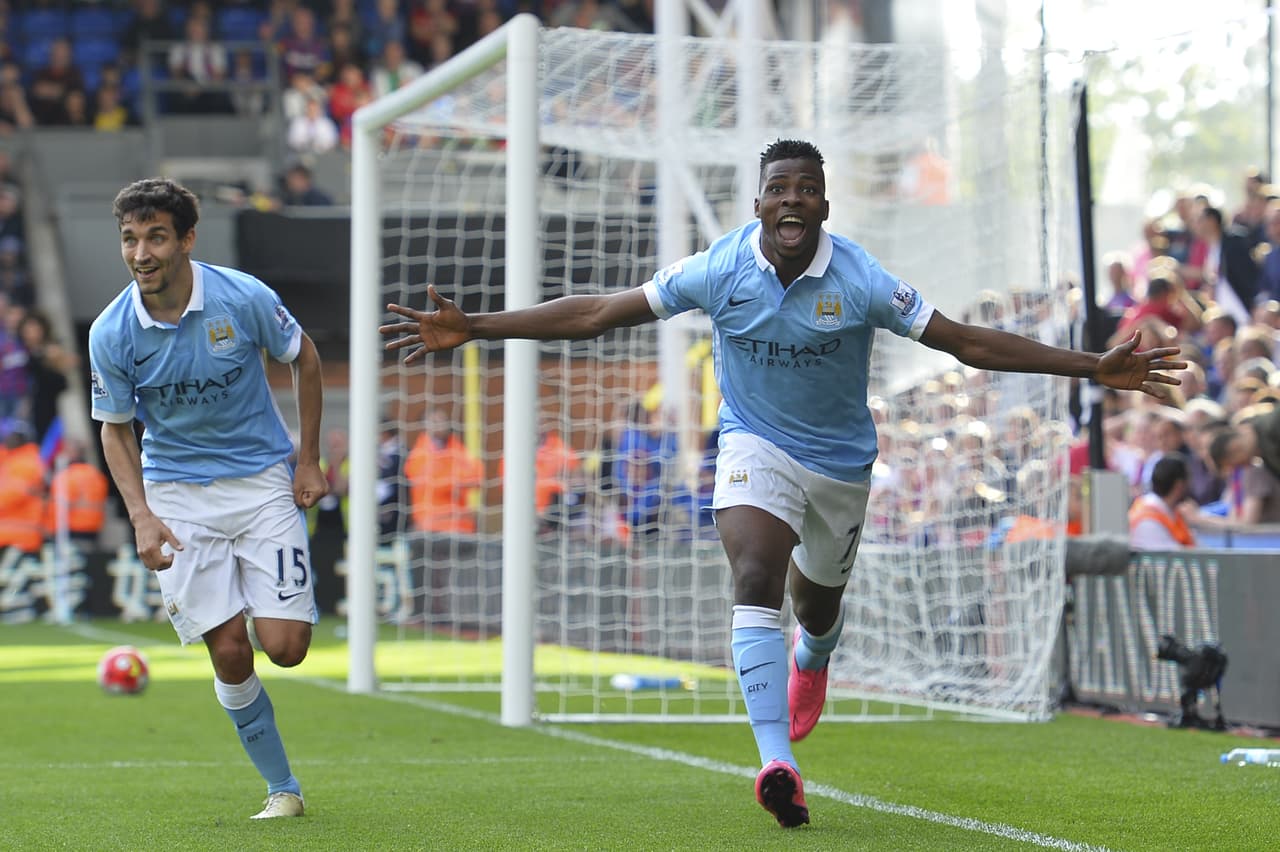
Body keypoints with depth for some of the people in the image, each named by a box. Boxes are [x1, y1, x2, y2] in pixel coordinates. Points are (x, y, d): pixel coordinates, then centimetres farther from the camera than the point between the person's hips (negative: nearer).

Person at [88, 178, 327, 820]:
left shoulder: (244, 298, -16)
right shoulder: (111, 333, -12)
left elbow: (304, 358, 3)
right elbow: (115, 429, 1)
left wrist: (309, 461, 3)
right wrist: (141, 515, -12)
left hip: (263, 478, -1)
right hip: (178, 492, 1)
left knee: (285, 647, -10)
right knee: (229, 653, -9)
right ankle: (282, 788, 8)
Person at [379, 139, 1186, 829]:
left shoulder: (862, 280, -18)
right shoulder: (720, 269, -17)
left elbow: (966, 341, -14)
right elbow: (597, 312, -13)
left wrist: (1095, 367, -20)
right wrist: (472, 328, -18)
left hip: (841, 460, 1)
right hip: (756, 448, -1)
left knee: (818, 604, 17)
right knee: (756, 581, -26)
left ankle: (811, 660, 58)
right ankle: (777, 761, -34)